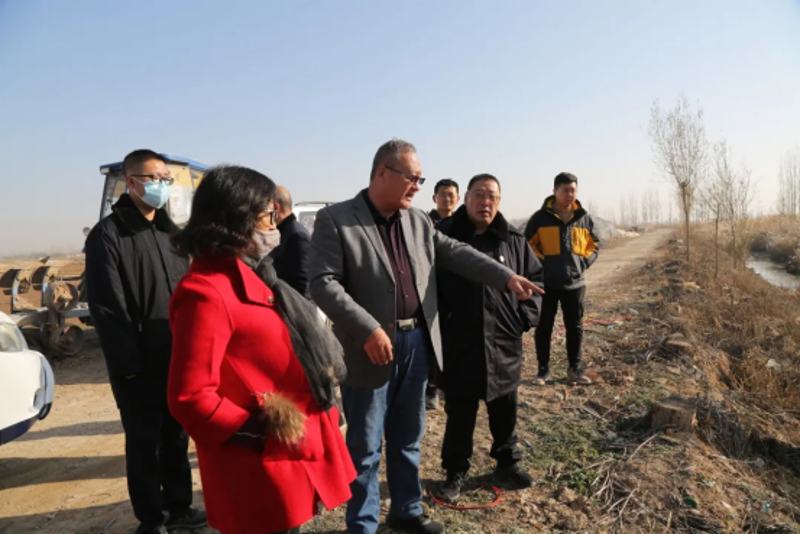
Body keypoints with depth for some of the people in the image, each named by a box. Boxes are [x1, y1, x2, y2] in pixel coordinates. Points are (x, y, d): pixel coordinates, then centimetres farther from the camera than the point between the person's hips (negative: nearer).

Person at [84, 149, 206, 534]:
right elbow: (106, 309, -13)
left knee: (177, 437, 16)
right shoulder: (108, 236, -9)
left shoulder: (170, 233, 12)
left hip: (179, 361, 6)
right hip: (139, 367, -6)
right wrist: (128, 363, -16)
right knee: (144, 444, 8)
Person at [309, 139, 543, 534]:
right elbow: (324, 283, -17)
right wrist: (367, 330, -24)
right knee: (365, 447, 10)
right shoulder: (335, 220, -11)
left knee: (408, 438, 21)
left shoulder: (419, 221, 8)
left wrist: (506, 277, -5)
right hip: (371, 348, -5)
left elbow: (455, 253, 6)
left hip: (417, 344, 6)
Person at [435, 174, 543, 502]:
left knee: (505, 410, 18)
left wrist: (527, 315, 1)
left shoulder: (514, 241, 3)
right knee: (459, 413, 11)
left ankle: (507, 463, 40)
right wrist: (438, 321, -9)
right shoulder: (442, 237, -6)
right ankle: (456, 471, 30)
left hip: (504, 344, 3)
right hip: (458, 346, -3)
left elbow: (536, 278, 13)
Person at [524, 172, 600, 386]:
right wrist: (541, 263, -9)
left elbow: (594, 245, 16)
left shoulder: (584, 218, 5)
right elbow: (528, 244, 0)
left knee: (575, 327, 10)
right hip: (547, 282, -3)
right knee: (544, 327, 5)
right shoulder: (541, 217, -5)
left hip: (575, 282, 3)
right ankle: (543, 369, 17)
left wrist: (585, 261, 1)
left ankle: (575, 369, 24)